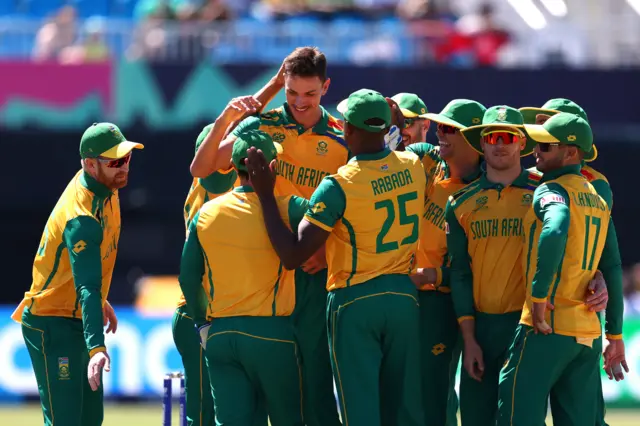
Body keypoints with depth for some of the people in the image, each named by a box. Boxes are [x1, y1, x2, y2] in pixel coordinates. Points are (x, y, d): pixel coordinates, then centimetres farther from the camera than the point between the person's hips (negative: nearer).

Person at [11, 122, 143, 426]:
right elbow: (86, 287, -39)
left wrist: (101, 302, 27)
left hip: (77, 321, 10)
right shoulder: (81, 218, -29)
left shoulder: (104, 186, 0)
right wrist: (96, 347, -49)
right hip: (52, 326, -10)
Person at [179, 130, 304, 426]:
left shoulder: (206, 213, 3)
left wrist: (202, 323, 18)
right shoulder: (285, 210, -10)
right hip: (271, 334, -3)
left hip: (220, 334, 4)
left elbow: (188, 278, 7)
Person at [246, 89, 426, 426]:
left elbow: (292, 255, -18)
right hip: (404, 297, 5)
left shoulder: (339, 186, -17)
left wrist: (265, 193, -13)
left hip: (354, 302, -5)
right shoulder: (413, 167, -2)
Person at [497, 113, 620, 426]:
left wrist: (539, 296, -24)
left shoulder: (551, 191, -8)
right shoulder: (596, 199, 17)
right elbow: (611, 267, 20)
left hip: (546, 328, -8)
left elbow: (556, 228, -30)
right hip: (588, 330, 8)